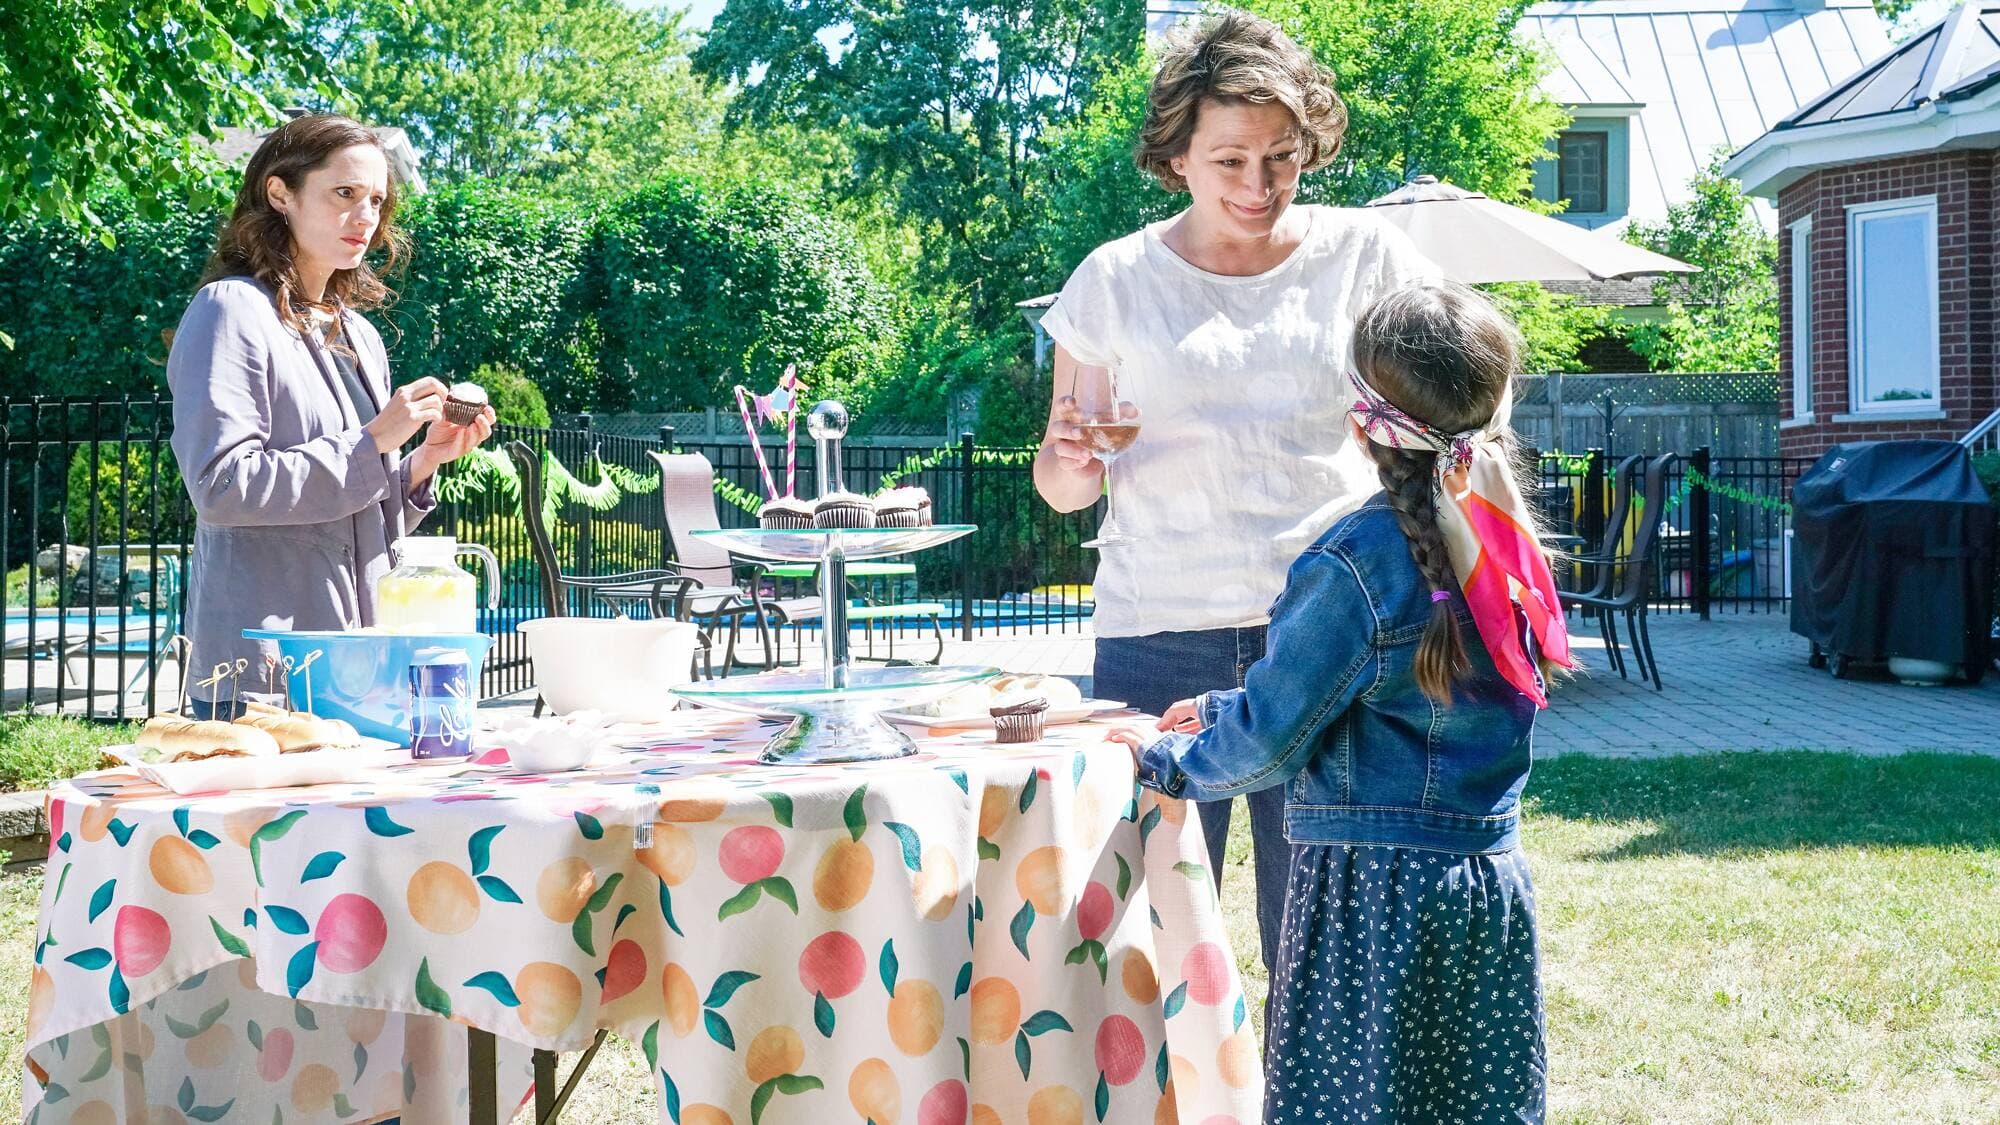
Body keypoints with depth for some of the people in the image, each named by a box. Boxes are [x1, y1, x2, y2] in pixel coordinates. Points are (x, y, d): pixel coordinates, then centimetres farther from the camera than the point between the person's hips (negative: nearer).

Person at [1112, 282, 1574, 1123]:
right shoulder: (1504, 543, 5)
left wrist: (1167, 762, 6)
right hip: (1492, 885, 7)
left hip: (1374, 896, -7)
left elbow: (1268, 738, -13)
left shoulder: (1356, 564, -19)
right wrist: (1223, 710, 19)